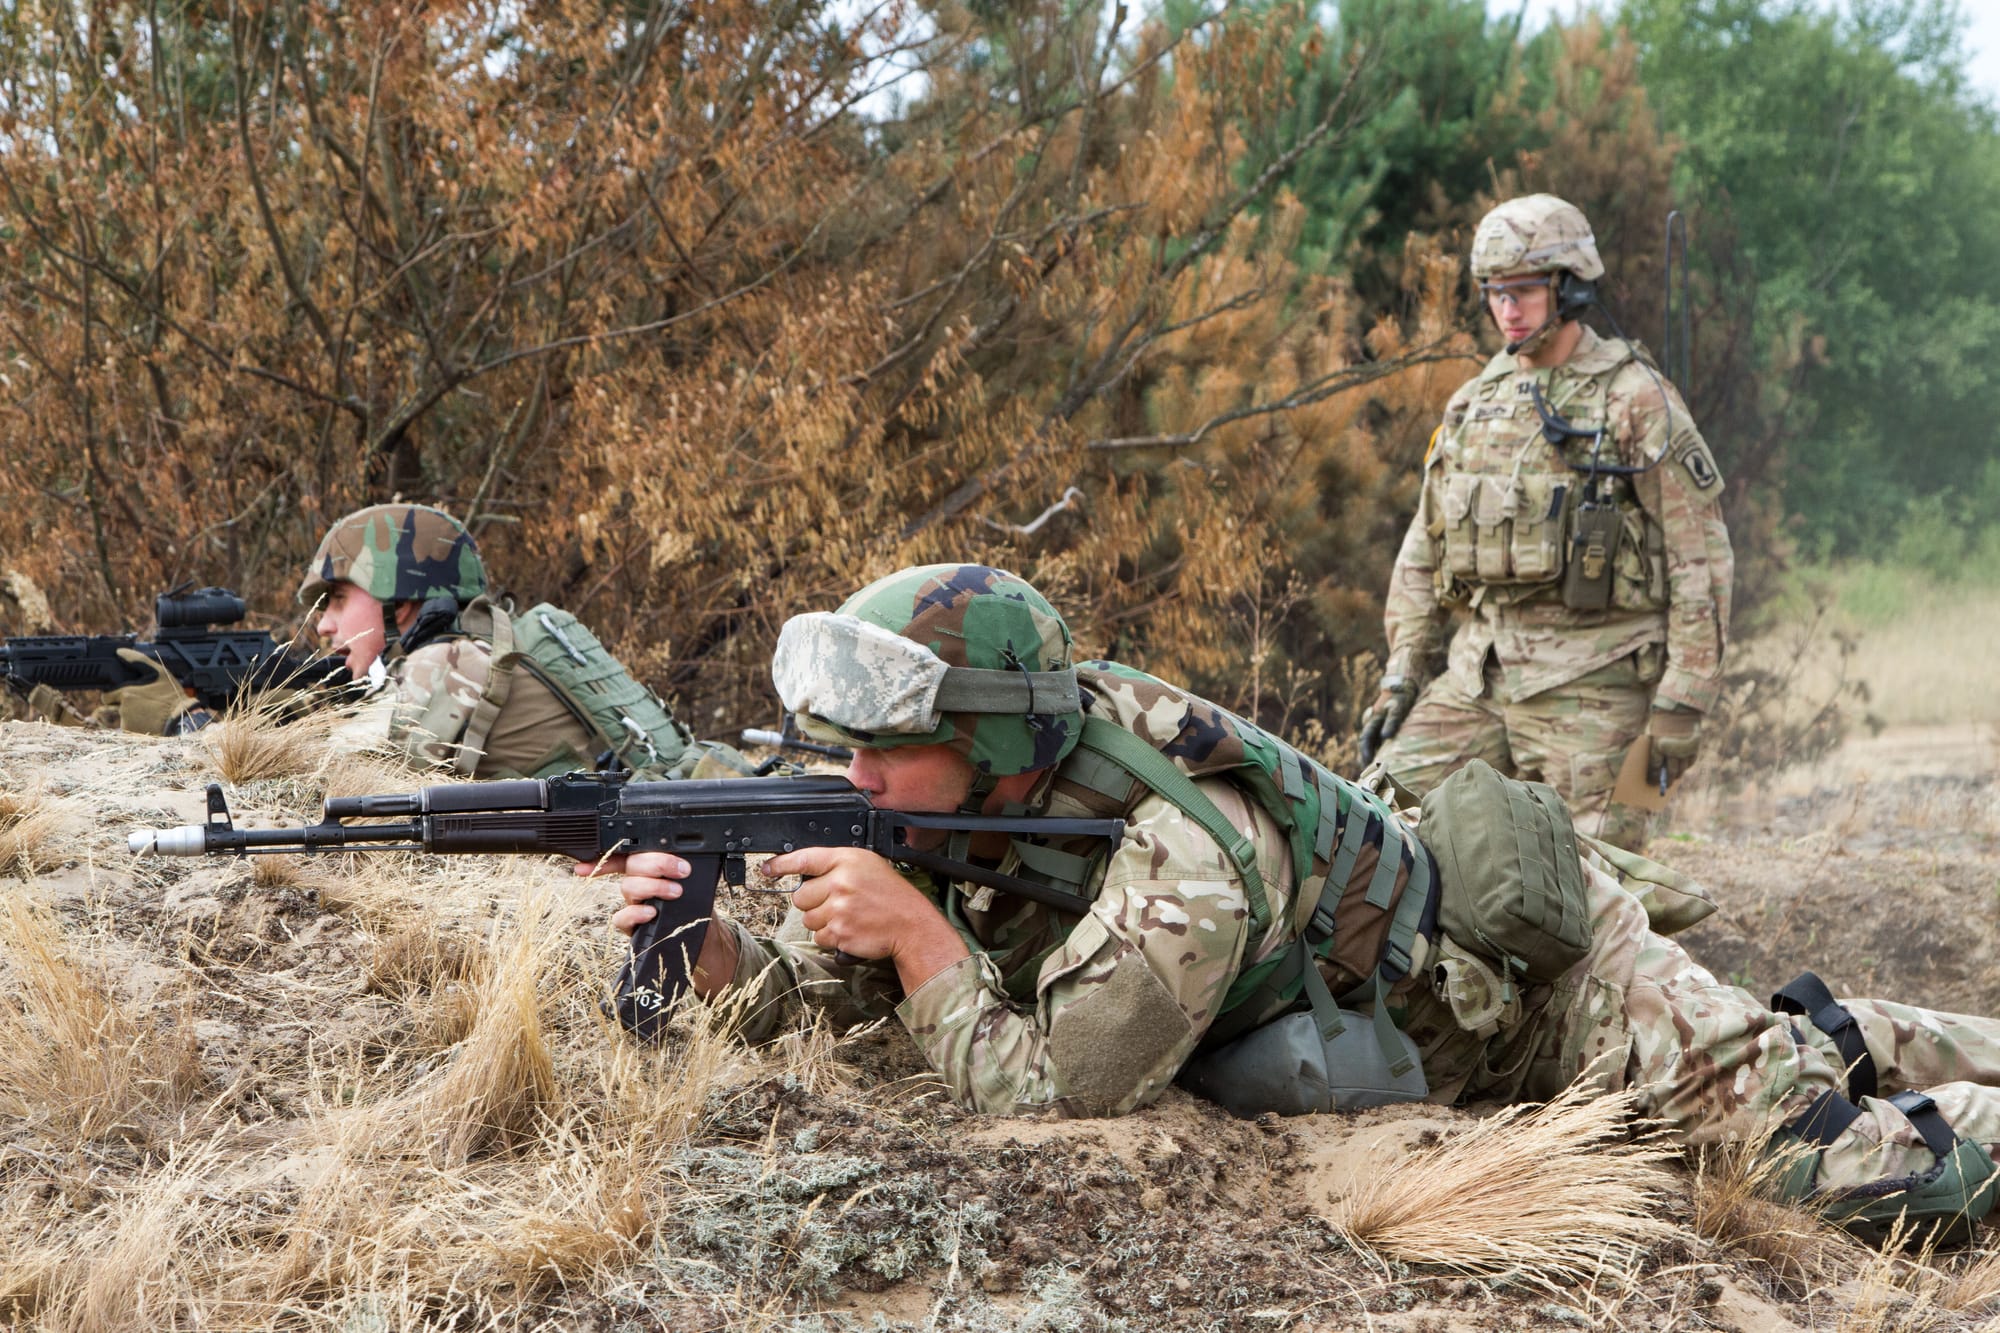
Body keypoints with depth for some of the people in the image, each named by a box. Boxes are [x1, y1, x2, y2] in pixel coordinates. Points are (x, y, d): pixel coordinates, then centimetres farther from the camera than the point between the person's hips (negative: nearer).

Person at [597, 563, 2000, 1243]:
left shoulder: (1183, 859, -39)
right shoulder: (965, 804, -15)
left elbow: (1051, 1089, -38)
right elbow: (809, 991, -10)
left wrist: (917, 928, -39)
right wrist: (700, 937, -28)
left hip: (1540, 967, -7)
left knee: (1835, 1160, -12)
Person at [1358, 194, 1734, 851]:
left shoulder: (1637, 402, -4)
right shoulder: (1474, 403, 14)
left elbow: (1702, 558, -7)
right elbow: (1424, 549, 20)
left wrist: (1684, 701, -12)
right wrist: (1401, 674, 11)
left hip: (1588, 682, -6)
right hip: (1477, 670, 6)